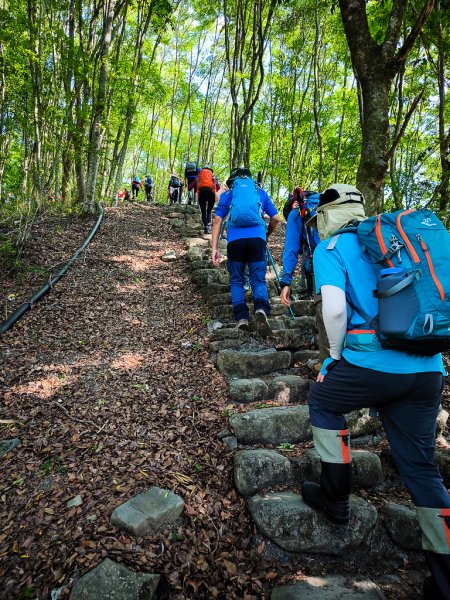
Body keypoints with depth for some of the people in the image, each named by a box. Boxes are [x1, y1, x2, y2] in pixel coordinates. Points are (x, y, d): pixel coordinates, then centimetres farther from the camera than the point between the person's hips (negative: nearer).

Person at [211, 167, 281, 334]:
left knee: (236, 281, 12)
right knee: (258, 280, 5)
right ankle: (261, 308, -22)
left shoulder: (227, 194, 18)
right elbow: (276, 219, 20)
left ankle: (241, 317, -2)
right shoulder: (261, 192, 22)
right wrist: (267, 235, 37)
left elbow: (217, 220, 8)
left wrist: (215, 248, 6)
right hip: (257, 239, 0)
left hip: (235, 240, 0)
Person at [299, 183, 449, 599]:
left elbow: (335, 308, -15)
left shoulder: (330, 249, 0)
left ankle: (336, 498, 31)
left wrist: (335, 354, 2)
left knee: (323, 401, 24)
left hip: (373, 363, -6)